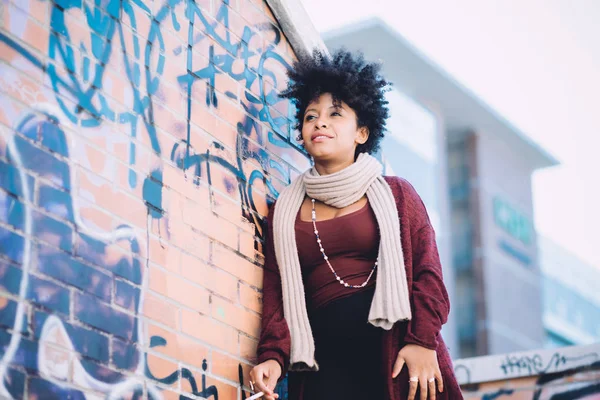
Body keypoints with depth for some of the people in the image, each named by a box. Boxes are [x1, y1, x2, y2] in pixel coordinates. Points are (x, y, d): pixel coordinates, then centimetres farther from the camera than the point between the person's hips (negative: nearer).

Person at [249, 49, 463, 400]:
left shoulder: (396, 194, 11)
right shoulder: (285, 211, 15)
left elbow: (427, 272, 3)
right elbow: (276, 291, 8)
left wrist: (422, 341, -11)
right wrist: (273, 356, -9)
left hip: (397, 353, -1)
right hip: (326, 362, 1)